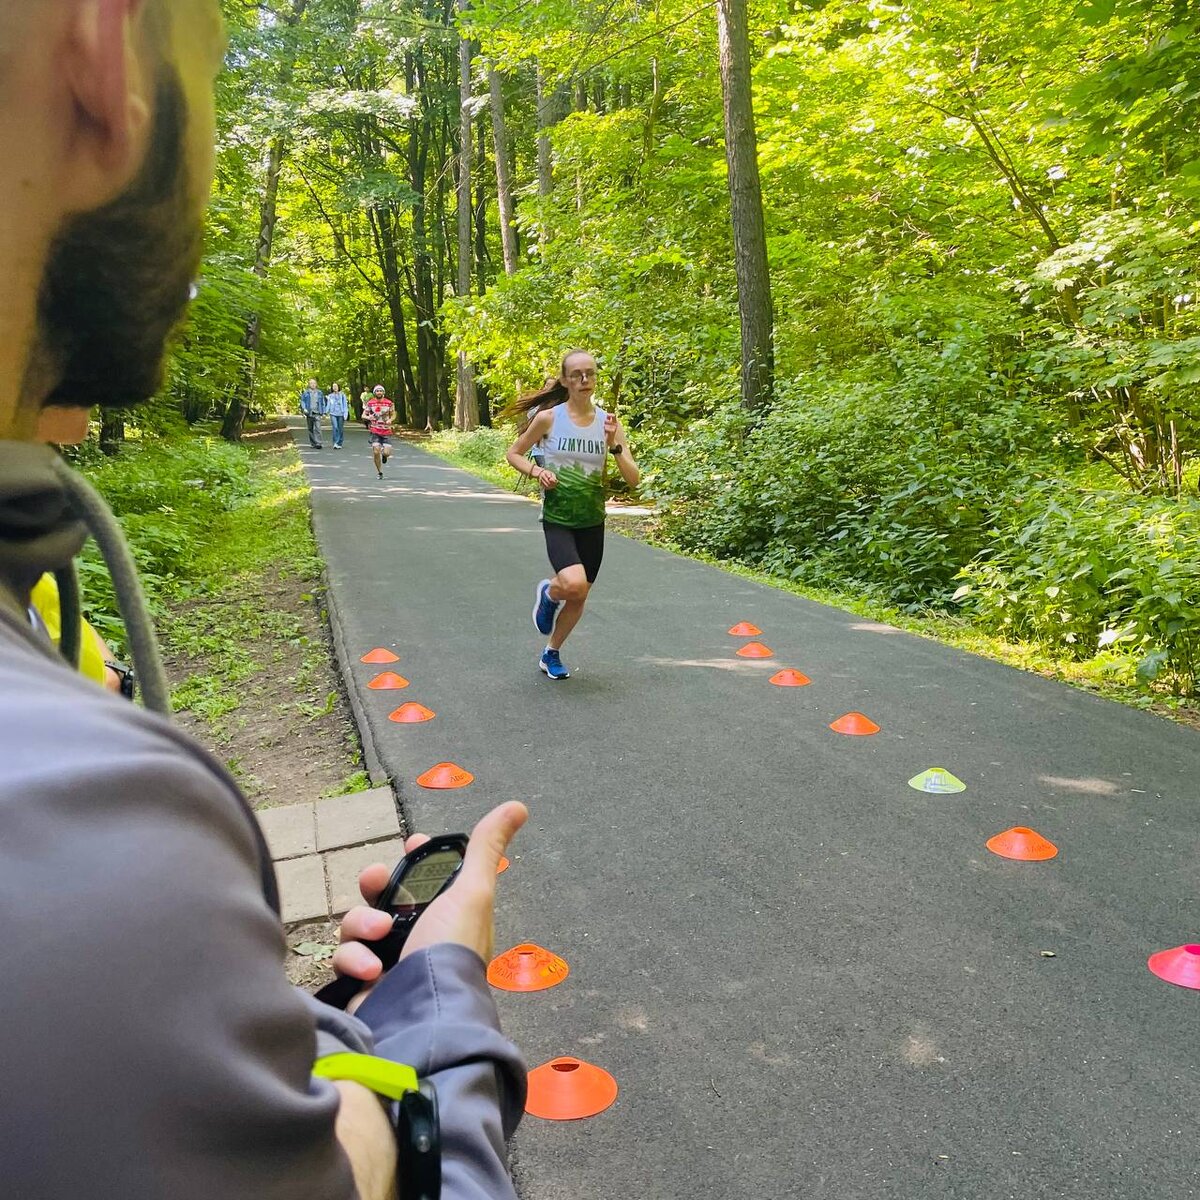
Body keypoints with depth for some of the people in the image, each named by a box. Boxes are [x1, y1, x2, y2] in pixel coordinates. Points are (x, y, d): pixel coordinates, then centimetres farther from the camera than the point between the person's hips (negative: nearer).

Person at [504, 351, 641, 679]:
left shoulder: (609, 422, -3)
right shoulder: (549, 417, -8)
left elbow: (634, 479, -5)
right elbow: (514, 453, 5)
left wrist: (614, 446, -20)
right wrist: (536, 471, -14)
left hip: (592, 523, 3)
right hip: (557, 520, -3)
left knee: (579, 597, 13)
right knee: (574, 585, -27)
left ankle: (551, 655, 37)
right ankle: (548, 593, 10)